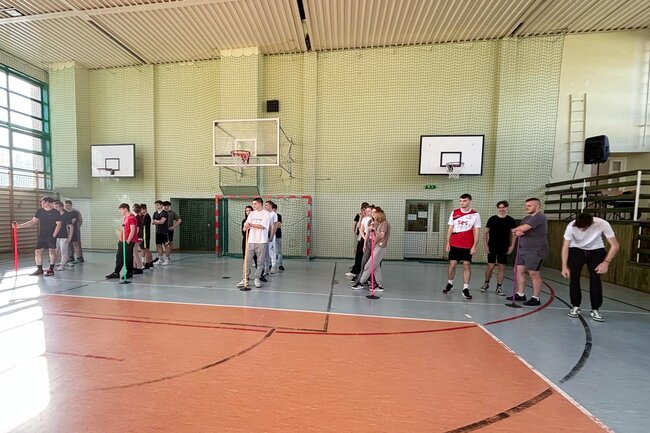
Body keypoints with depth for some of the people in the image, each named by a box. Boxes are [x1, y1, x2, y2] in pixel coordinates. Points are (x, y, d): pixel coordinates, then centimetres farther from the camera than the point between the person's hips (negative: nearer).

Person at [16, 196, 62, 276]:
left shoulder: (55, 212, -7)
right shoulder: (40, 211, 7)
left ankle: (51, 269, 5)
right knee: (37, 251, 5)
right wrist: (19, 226, 0)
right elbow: (33, 221, 11)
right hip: (41, 236, 6)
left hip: (51, 236, -5)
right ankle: (39, 269, 14)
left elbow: (58, 225, -9)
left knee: (52, 251, -4)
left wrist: (53, 235, -13)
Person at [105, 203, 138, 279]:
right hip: (123, 241, 9)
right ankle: (116, 273, 19)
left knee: (128, 258, 1)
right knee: (119, 257, 12)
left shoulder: (131, 218, -15)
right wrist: (121, 238, 10)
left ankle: (129, 273, 13)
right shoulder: (124, 218, 15)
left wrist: (128, 241, -16)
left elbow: (133, 231, -20)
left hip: (129, 242, -9)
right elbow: (123, 229, 22)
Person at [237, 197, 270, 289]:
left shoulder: (266, 213, -3)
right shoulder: (252, 213, 13)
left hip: (261, 241, -4)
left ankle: (257, 279, 16)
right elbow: (246, 225, 6)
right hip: (251, 241, 4)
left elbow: (262, 226, -14)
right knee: (247, 261, 4)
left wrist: (250, 224, -16)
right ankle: (245, 279, 13)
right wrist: (245, 227, -16)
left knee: (260, 261, 3)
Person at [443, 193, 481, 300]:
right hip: (454, 244, 1)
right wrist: (447, 242, 2)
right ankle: (450, 284, 24)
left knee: (466, 265, 0)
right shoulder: (454, 213, 4)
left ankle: (465, 289, 8)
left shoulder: (475, 214, 0)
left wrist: (474, 246, -7)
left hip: (468, 246, -1)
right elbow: (450, 228, 7)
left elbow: (476, 231, 0)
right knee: (452, 264, 5)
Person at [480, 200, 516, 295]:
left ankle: (499, 287, 15)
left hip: (504, 248, 1)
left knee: (501, 267, 5)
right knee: (490, 266, 0)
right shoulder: (492, 219, -2)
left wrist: (512, 245, -1)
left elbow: (513, 234, 8)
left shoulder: (511, 220, 1)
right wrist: (486, 245, -4)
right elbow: (485, 232, 2)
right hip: (492, 247, -1)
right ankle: (486, 283, 21)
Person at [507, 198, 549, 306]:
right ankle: (520, 294, 18)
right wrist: (518, 232, -11)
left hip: (536, 251, -9)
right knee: (519, 270, 9)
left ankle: (536, 298, 9)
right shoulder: (526, 218, 16)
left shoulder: (539, 217, -13)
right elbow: (521, 230, 14)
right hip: (523, 249, 9)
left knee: (534, 273, -2)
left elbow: (523, 228, -22)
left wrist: (514, 230, -1)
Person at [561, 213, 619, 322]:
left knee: (595, 279, -6)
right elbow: (565, 247, -18)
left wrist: (606, 262, -26)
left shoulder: (602, 224, -27)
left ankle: (595, 310, 8)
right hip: (576, 251, -1)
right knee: (574, 278, -5)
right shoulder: (571, 226, -27)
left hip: (596, 251, 1)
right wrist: (565, 266, -19)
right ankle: (575, 307, 10)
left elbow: (615, 245, -16)